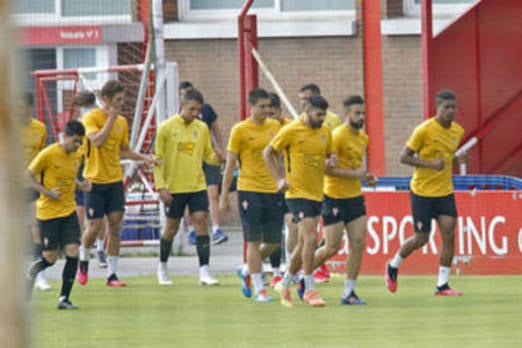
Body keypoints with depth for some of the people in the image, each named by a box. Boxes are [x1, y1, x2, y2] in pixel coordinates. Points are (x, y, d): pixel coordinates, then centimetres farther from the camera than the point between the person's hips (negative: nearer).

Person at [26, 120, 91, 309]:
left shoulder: (77, 156, 4)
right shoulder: (48, 154, -14)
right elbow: (30, 174, -5)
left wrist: (80, 185, 0)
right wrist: (46, 192, -16)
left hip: (69, 211, 5)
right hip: (48, 213, -5)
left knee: (73, 253, -8)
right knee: (50, 258, -1)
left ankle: (64, 298, 1)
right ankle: (33, 269, 35)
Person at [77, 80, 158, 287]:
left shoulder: (121, 122, 8)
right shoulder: (91, 118, -9)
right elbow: (97, 141, -25)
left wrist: (143, 158, 4)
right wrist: (111, 118, -22)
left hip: (115, 180, 5)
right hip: (94, 179, -5)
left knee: (115, 225, 0)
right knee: (95, 226, -6)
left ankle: (112, 274, 4)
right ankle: (83, 259, 23)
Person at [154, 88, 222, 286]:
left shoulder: (202, 128, 7)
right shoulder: (167, 127, -4)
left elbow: (207, 154, 14)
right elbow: (158, 158, -4)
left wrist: (216, 158, -11)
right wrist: (161, 186, -10)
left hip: (197, 186, 3)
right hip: (174, 188, -3)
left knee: (201, 222, -9)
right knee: (171, 227, 6)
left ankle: (204, 272, -11)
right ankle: (162, 268, 27)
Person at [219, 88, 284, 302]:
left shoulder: (275, 127, 9)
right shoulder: (240, 130, -4)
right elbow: (230, 164, -1)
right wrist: (224, 196, -3)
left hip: (273, 190, 5)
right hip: (249, 190, -5)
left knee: (274, 241, 5)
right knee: (254, 241, -4)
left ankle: (246, 271, 29)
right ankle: (259, 289, 2)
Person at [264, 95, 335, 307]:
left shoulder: (325, 132, 7)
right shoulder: (291, 131, -10)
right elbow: (268, 152, -2)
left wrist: (331, 161, -3)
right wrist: (279, 179, -9)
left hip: (316, 193, 7)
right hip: (297, 192, -7)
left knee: (304, 243, 12)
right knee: (310, 238, -17)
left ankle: (285, 284, 28)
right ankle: (309, 290, -11)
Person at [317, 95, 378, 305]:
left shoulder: (363, 138, 11)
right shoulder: (338, 136, -15)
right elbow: (326, 167, -21)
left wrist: (365, 177, 6)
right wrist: (354, 174, -22)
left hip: (355, 197, 7)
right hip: (334, 198, -7)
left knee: (358, 244, -3)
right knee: (332, 247, -3)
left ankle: (349, 293, 3)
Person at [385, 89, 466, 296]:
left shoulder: (458, 131, 4)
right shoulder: (424, 130, -15)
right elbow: (404, 157, -12)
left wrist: (458, 159, -2)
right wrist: (431, 164, -23)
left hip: (445, 192, 5)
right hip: (422, 192, -5)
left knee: (449, 235, -8)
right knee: (421, 238, -1)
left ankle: (442, 285, -1)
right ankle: (393, 267, 27)